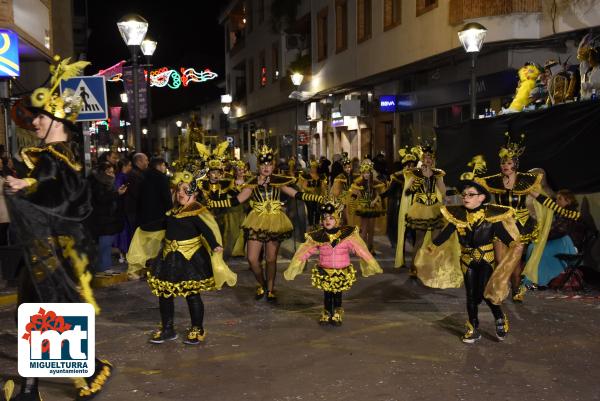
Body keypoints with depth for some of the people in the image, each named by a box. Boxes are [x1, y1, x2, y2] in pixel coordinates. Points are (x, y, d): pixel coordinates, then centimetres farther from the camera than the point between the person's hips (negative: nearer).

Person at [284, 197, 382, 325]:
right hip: (324, 272, 1)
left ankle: (337, 315, 32)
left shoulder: (348, 235, -10)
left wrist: (371, 264, -6)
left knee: (338, 295, 13)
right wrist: (294, 265, -4)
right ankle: (326, 314, 32)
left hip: (342, 273, 0)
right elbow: (304, 252, -4)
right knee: (327, 295, 13)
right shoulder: (318, 237, -8)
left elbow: (361, 250, -8)